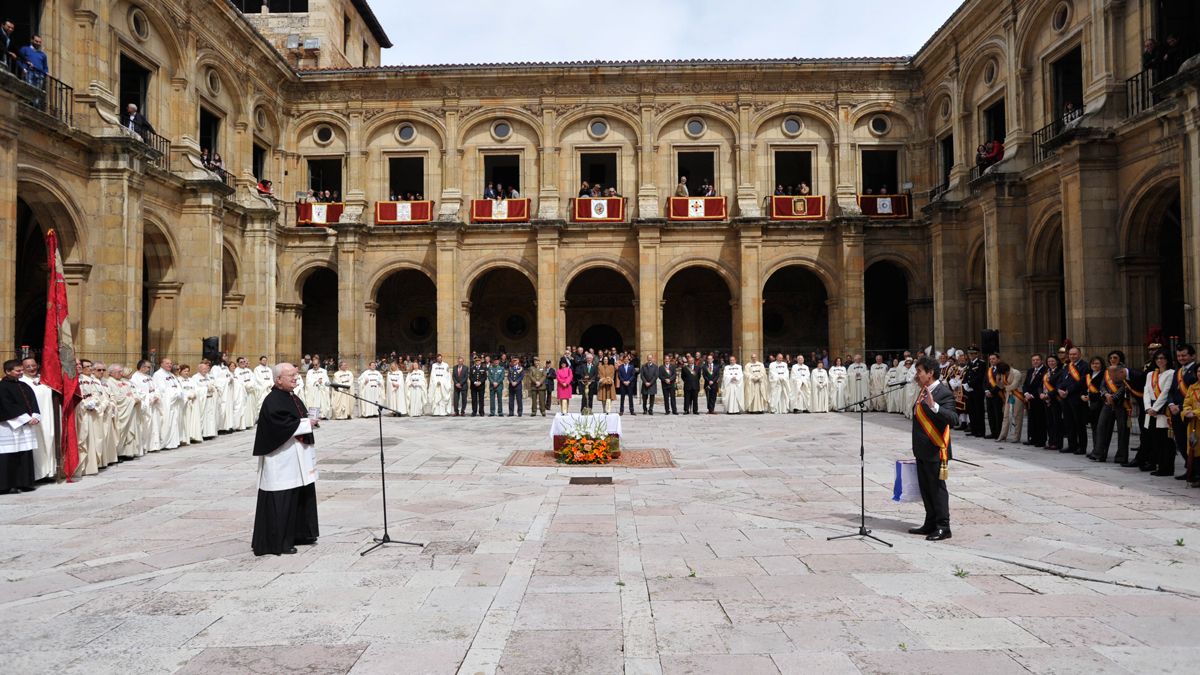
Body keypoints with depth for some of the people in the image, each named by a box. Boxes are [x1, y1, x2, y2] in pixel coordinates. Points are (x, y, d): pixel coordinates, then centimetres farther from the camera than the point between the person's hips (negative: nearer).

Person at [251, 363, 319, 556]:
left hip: (299, 457, 10)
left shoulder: (294, 398, 14)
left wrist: (311, 422, 3)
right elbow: (281, 425, -24)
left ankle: (300, 534, 27)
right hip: (281, 459, -10)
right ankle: (278, 542, 6)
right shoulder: (272, 401, -15)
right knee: (282, 499, -3)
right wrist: (306, 424, -16)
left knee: (303, 495, 15)